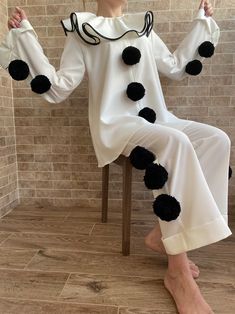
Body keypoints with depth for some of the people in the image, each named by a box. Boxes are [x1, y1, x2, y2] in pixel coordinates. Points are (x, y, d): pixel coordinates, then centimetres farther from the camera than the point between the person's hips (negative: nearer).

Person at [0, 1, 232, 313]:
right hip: (115, 123, -6)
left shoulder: (144, 28, 24)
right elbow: (57, 88, -1)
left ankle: (164, 234, -12)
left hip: (156, 119, 6)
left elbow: (177, 68, 28)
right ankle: (178, 271, -23)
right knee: (175, 142, -33)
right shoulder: (81, 31, 8)